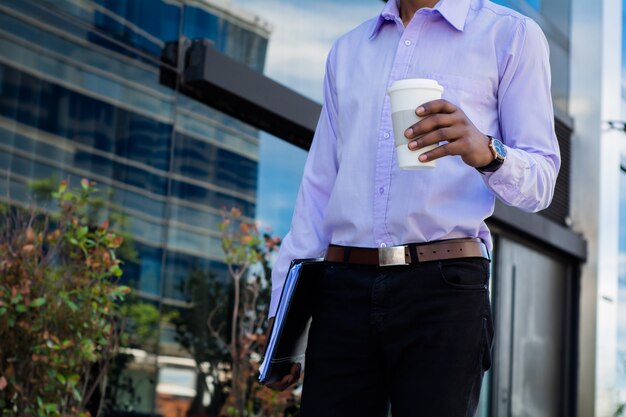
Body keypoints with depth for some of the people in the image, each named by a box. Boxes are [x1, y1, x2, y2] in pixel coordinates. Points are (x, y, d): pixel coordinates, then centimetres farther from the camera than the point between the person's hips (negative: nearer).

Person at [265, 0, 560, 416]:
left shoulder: (511, 35, 7)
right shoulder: (347, 50, 21)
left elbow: (539, 183, 1)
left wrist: (486, 152, -21)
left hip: (442, 287, -4)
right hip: (344, 290, 4)